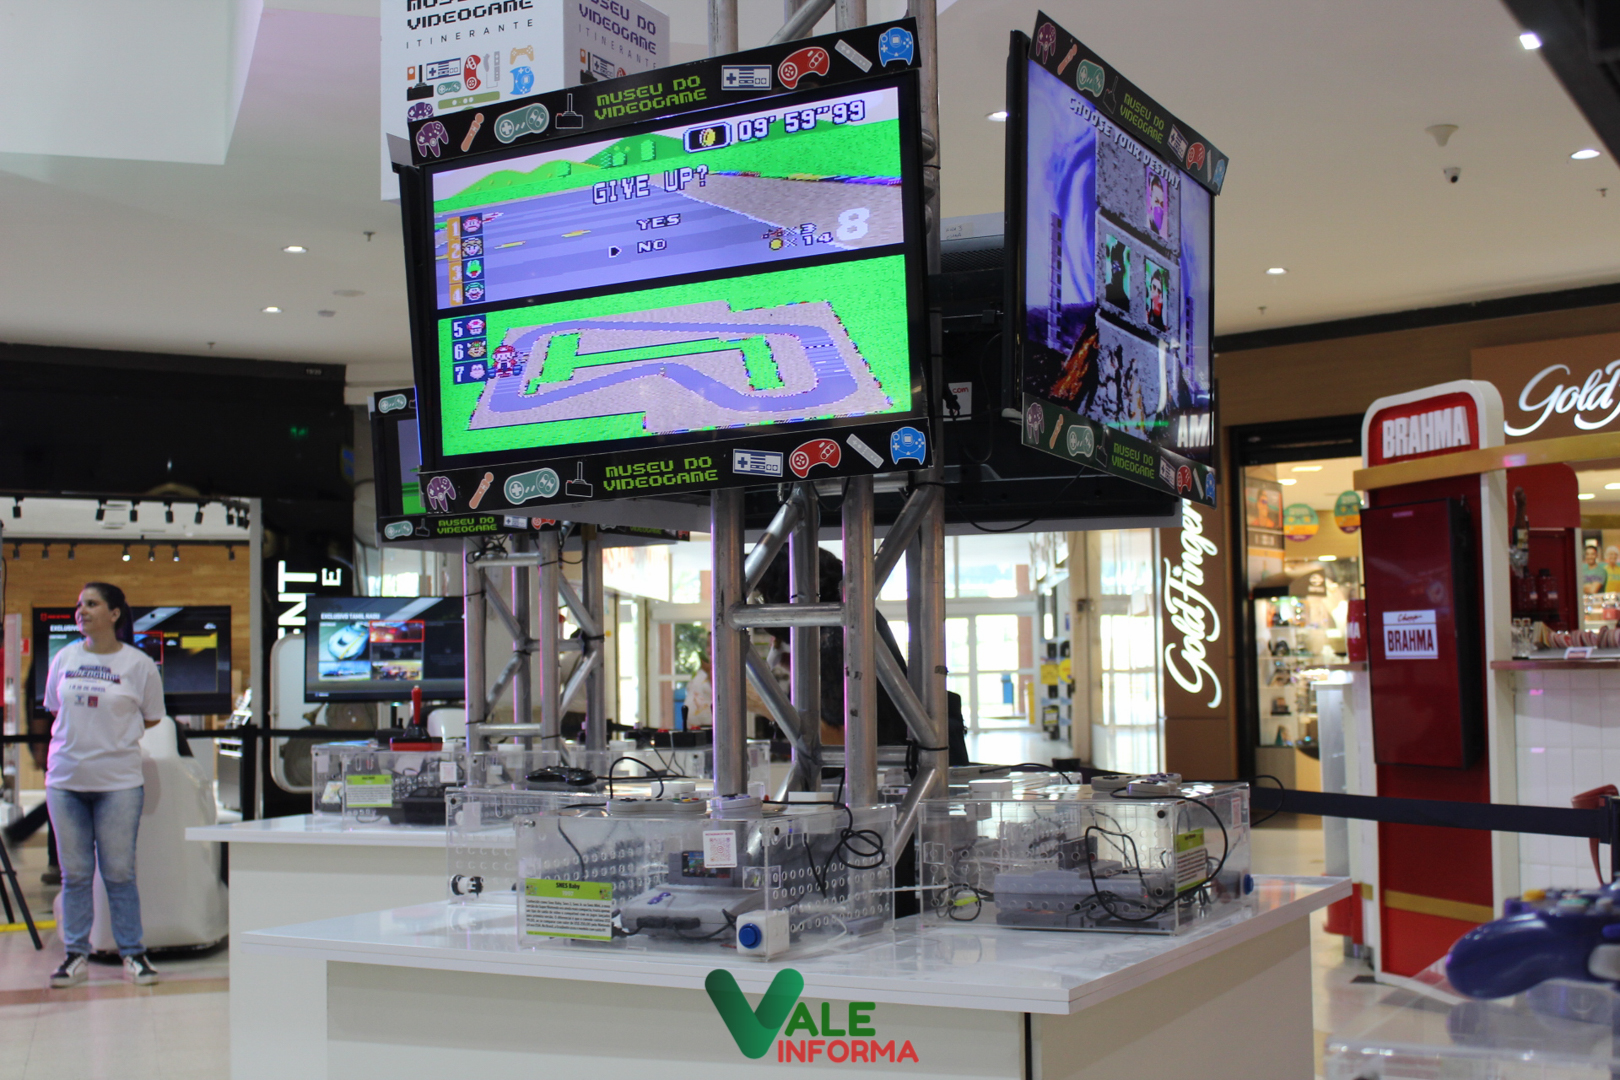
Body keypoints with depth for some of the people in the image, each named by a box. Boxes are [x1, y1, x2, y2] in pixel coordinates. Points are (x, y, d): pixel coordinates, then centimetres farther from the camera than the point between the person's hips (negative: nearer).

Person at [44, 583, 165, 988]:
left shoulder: (139, 665, -3)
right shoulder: (64, 659, 7)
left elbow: (151, 719, 7)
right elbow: (55, 709, 20)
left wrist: (113, 739, 7)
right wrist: (79, 739, 13)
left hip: (118, 782, -3)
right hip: (65, 779, 3)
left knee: (119, 872, 1)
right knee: (74, 873, 7)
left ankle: (132, 953, 11)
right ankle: (76, 955, 16)